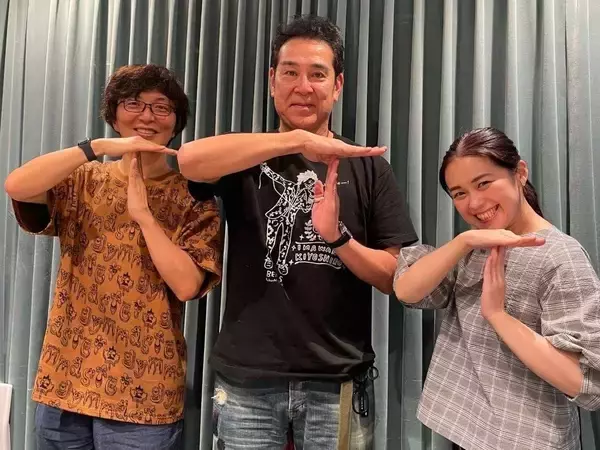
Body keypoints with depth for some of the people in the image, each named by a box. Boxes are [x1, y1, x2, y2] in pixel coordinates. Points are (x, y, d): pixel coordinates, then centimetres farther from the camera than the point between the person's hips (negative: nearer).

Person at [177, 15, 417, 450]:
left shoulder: (367, 167, 3)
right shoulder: (248, 158, 3)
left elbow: (396, 278, 0)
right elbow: (189, 159, -20)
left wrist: (337, 236, -17)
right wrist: (300, 140, -25)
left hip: (337, 383, 0)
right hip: (248, 381, 0)